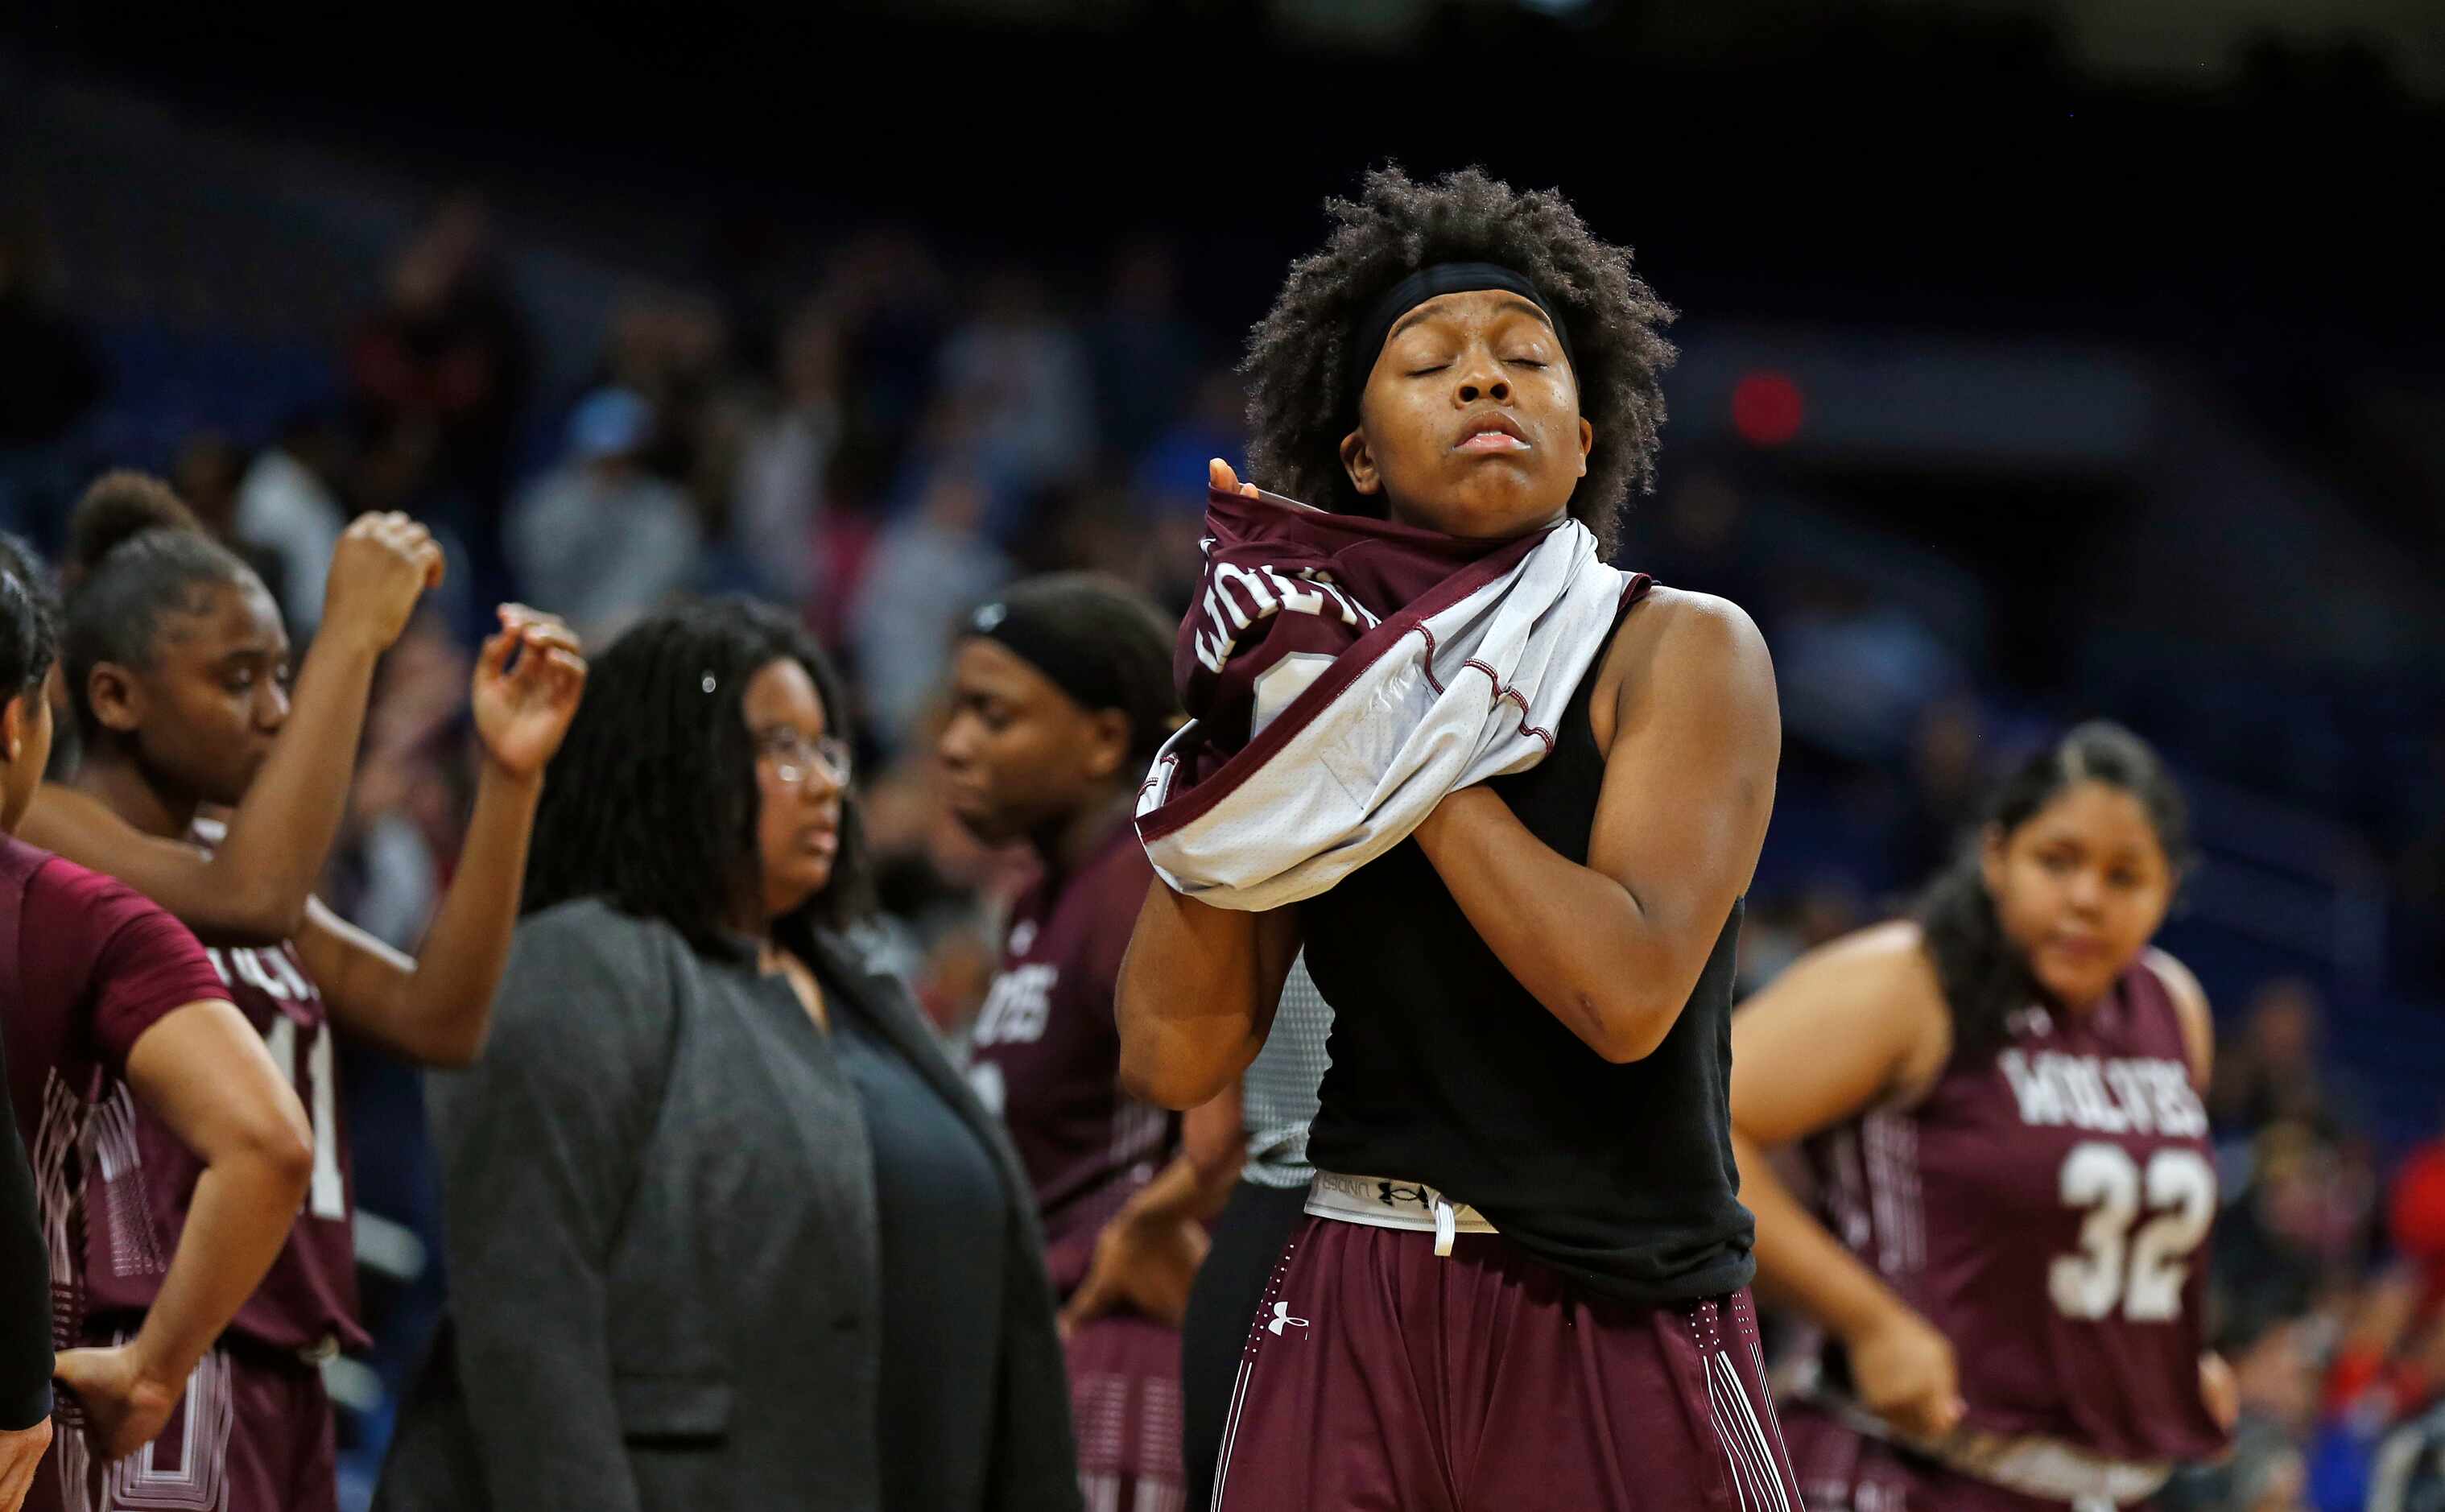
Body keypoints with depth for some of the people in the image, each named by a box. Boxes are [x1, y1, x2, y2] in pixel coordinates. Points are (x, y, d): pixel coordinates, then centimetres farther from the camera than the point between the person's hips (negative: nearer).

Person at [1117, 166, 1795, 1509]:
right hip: (1355, 1332, 3)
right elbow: (1175, 1057, 0)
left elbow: (1628, 992, -18)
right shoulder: (1321, 670, 8)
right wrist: (1231, 733, -5)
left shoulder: (1685, 652, -3)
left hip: (1617, 1343, -3)